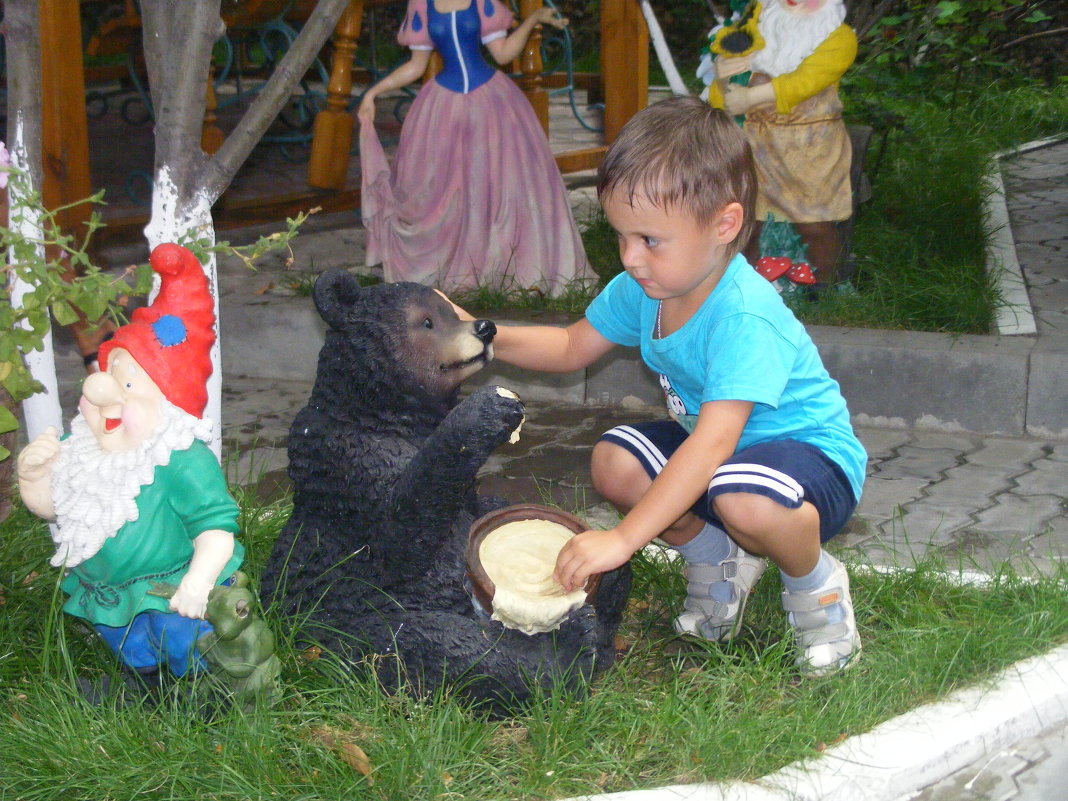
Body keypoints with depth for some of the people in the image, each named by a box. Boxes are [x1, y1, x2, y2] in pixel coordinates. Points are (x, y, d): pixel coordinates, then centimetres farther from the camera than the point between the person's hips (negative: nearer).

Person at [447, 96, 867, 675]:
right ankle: (719, 558, 11)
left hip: (810, 450, -8)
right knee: (613, 463, -13)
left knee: (744, 499, -40)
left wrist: (623, 539, -46)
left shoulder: (745, 316, -34)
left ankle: (816, 584, -4)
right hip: (707, 440, 8)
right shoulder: (641, 288, -7)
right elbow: (573, 347, 11)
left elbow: (714, 443, -42)